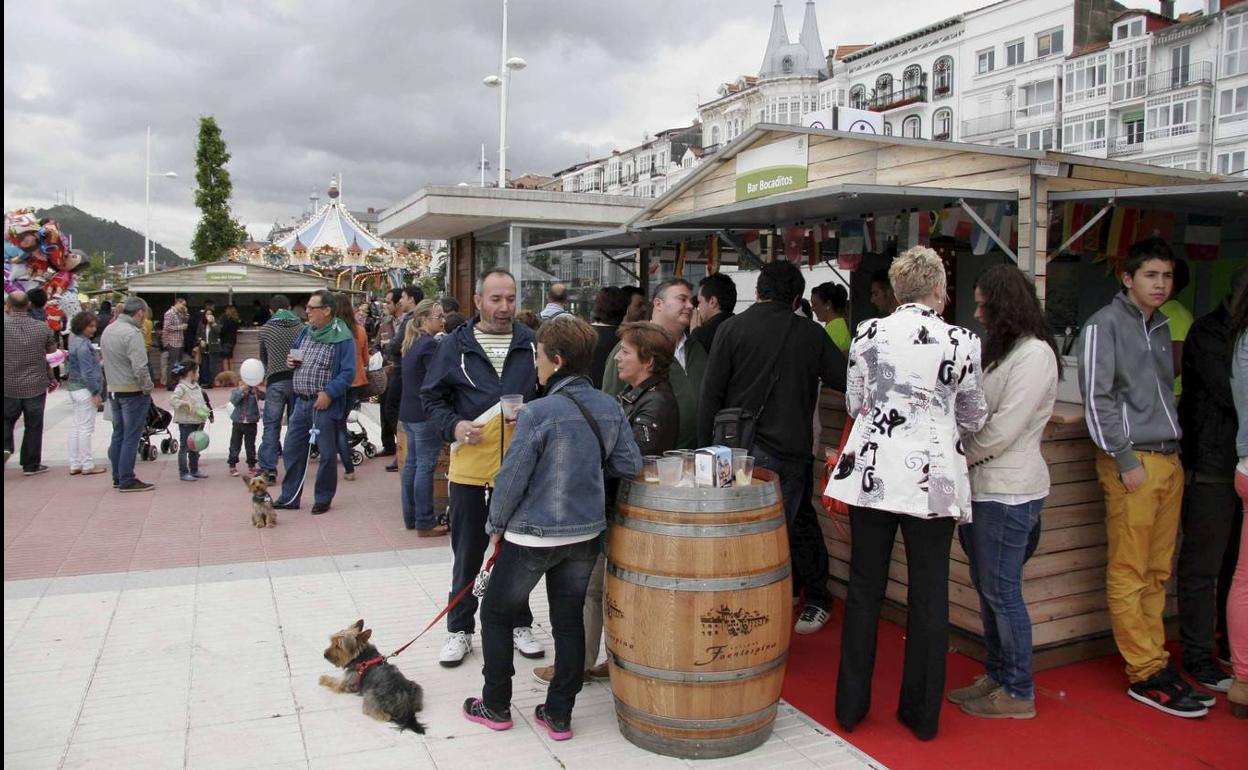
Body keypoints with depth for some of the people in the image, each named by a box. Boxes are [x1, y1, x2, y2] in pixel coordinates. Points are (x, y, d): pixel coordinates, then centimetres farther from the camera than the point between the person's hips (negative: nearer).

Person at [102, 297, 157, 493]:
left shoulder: (107, 331, 11)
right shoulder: (132, 333, -18)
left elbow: (106, 362, 15)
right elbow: (140, 367, -23)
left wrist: (112, 383, 17)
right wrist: (148, 388, -12)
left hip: (113, 390, 9)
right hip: (133, 391, -9)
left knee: (118, 436, 14)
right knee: (131, 438, -3)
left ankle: (118, 478, 21)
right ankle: (127, 480, 1)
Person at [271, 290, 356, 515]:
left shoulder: (342, 337, -12)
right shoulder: (305, 332, 11)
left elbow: (348, 373, -16)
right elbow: (295, 358, 25)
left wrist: (329, 393, -23)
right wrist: (291, 361, 2)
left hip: (324, 405, -7)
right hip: (301, 402, 7)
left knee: (327, 454, 5)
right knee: (292, 450, 11)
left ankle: (323, 499, 19)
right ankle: (289, 497, 22)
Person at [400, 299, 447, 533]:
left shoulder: (412, 343, 13)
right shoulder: (430, 344, -17)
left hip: (409, 412, 10)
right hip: (425, 414, -10)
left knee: (412, 463, 14)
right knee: (425, 466, -4)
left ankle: (410, 517, 22)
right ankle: (425, 524, 0)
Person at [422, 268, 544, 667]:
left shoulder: (532, 343, 2)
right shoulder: (454, 345, 1)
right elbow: (431, 397, 6)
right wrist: (453, 426, -10)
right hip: (469, 466, -1)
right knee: (468, 553, 11)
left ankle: (519, 624, 32)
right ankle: (459, 629, 28)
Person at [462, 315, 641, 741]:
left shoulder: (539, 412, -20)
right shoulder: (610, 408, -3)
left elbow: (512, 477, -16)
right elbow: (629, 466, 1)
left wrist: (496, 525, -1)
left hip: (533, 534, -5)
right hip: (586, 533, 6)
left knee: (496, 613, 15)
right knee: (569, 620, 16)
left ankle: (496, 706, 27)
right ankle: (559, 715, 23)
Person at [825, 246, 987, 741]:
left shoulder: (868, 332, -1)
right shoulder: (961, 342, -5)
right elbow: (973, 418, 7)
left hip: (872, 470, 2)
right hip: (932, 476, -1)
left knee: (864, 589, 11)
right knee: (929, 594, 10)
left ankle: (851, 705, 21)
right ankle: (922, 713, 21)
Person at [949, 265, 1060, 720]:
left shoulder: (1034, 354, -14)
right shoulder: (1002, 350, 17)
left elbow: (1003, 429, -19)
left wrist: (961, 459, -6)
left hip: (1007, 493, -9)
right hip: (982, 488, 9)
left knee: (1001, 592, -1)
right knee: (986, 589, 15)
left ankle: (1019, 693, 13)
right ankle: (997, 676, 28)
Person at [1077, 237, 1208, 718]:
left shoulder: (1160, 327, 18)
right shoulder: (1105, 324, -4)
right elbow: (1096, 399, -10)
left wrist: (1173, 451, 13)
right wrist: (1126, 460, -12)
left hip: (1168, 460, 7)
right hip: (1132, 462, -7)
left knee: (1157, 572, 11)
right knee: (1128, 574, -3)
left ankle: (1155, 662, 18)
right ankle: (1146, 674, 2)